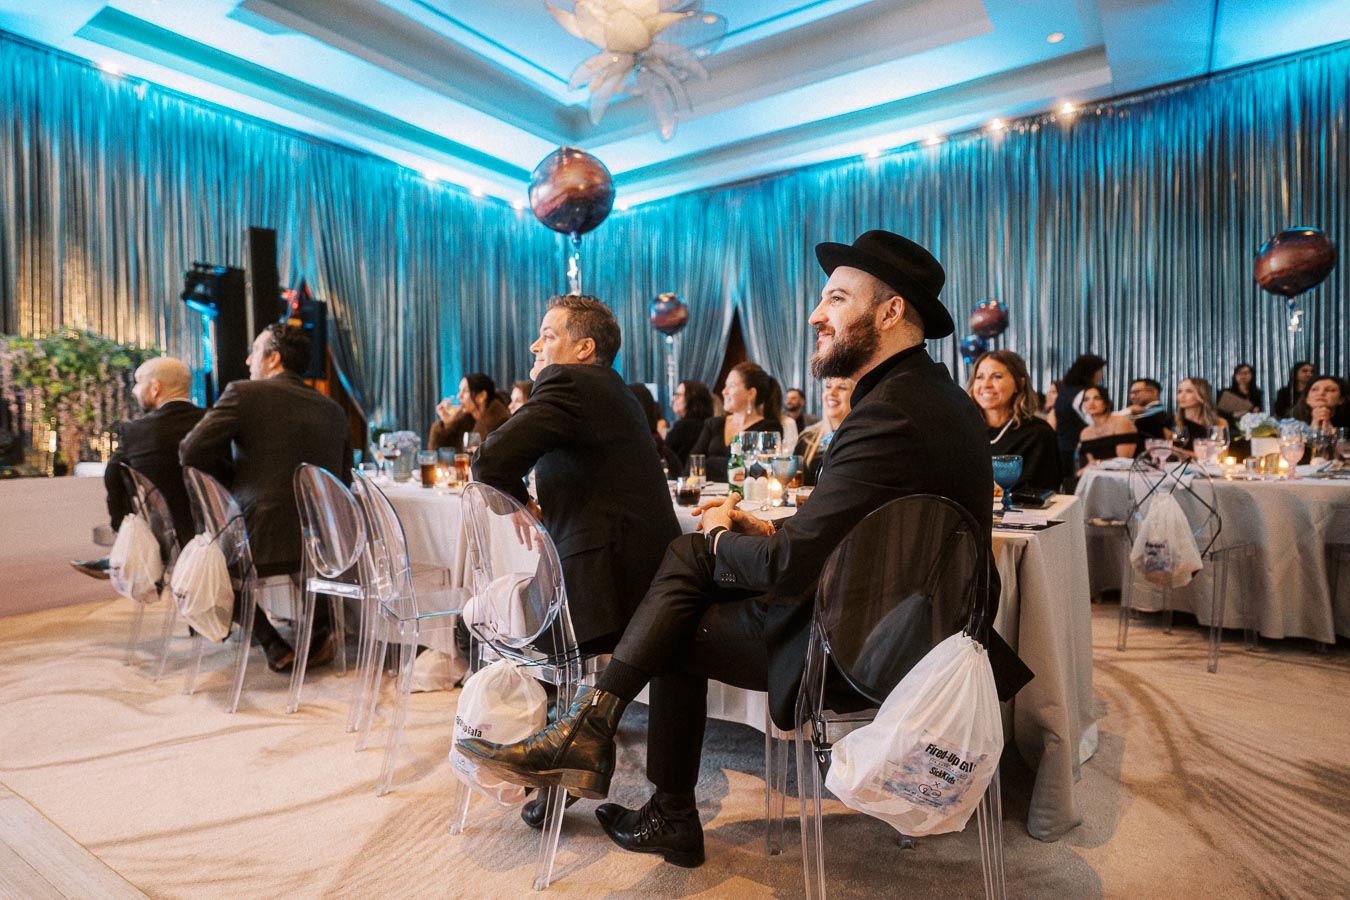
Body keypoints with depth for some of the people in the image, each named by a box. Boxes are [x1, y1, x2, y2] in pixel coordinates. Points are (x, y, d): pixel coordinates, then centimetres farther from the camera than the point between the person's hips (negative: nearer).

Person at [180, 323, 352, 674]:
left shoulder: (242, 393, -4)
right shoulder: (333, 409, 8)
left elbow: (189, 454, -5)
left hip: (262, 542, -4)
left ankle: (275, 646, 20)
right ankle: (320, 630, 29)